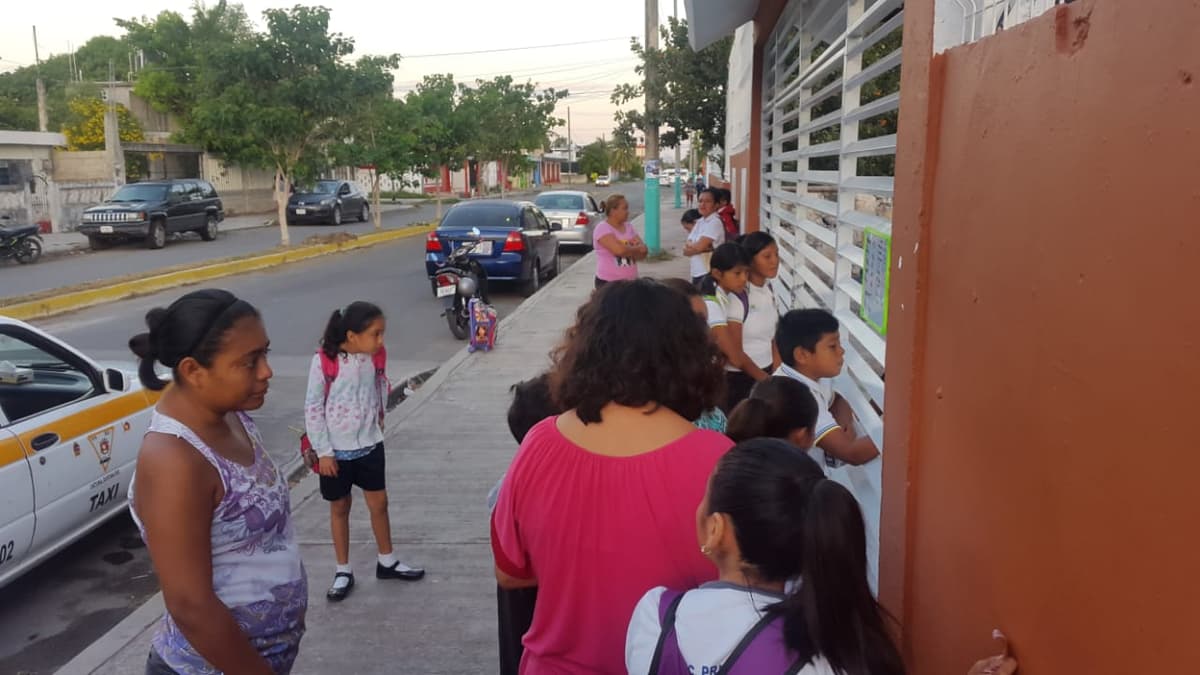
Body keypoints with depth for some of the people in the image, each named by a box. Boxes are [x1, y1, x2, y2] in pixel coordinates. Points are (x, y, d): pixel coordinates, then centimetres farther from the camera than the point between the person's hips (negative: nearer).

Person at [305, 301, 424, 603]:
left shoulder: (377, 357, -7)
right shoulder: (324, 361, -20)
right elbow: (312, 408, -14)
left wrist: (378, 420, 10)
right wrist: (323, 451, -12)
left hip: (370, 445, 4)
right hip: (336, 450, -4)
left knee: (379, 502, 13)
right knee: (340, 507, 12)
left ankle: (387, 562, 31)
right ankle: (343, 571, 27)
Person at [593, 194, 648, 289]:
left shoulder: (629, 227, 9)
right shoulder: (602, 229, -10)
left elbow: (644, 252, 4)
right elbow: (619, 250, -24)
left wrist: (628, 250, -16)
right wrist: (637, 249, -6)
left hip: (631, 281, 6)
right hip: (608, 282, -6)